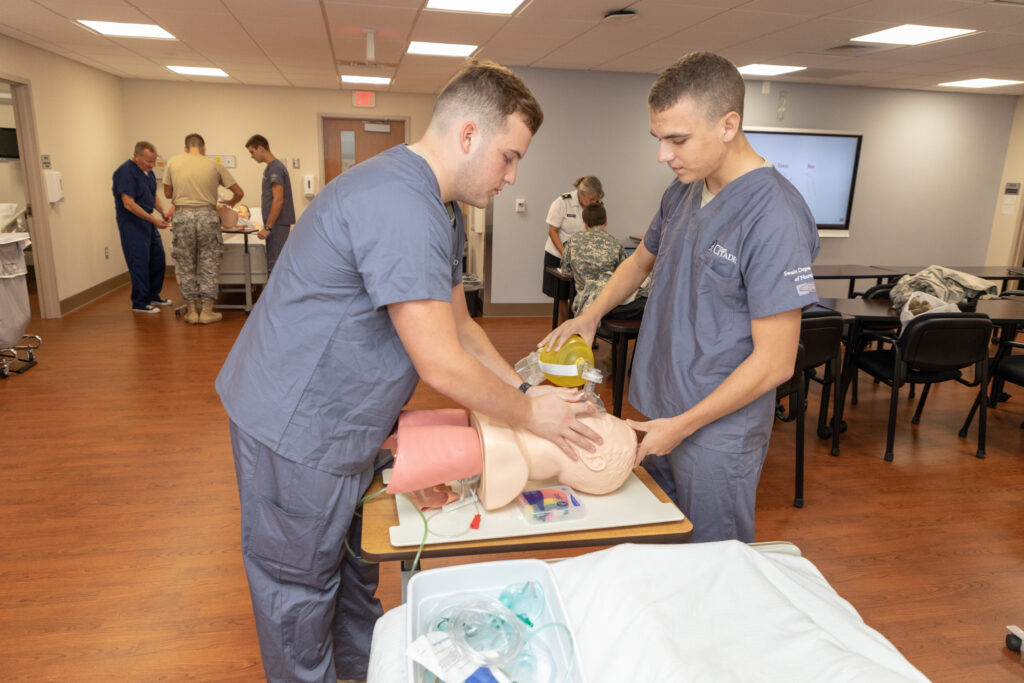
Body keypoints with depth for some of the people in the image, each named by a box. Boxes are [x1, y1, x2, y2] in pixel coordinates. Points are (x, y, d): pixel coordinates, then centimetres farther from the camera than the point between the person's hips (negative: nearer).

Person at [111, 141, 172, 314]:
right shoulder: (125, 172, -17)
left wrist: (163, 211, 1)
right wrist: (154, 220, -24)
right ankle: (140, 303, 4)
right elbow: (128, 204, -22)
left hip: (147, 221, 9)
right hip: (132, 223, -9)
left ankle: (153, 295, 28)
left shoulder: (147, 171, 11)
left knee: (158, 259, 13)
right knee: (139, 262, -5)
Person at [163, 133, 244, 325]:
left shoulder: (173, 162, 7)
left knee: (185, 265, 10)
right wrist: (231, 203, 29)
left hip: (182, 216, 1)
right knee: (209, 264, 7)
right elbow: (238, 192, 8)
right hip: (207, 216, 0)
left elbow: (168, 193, 12)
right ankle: (207, 311, 9)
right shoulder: (214, 166, 5)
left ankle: (191, 311, 13)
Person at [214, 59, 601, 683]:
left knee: (353, 570, 24)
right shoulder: (399, 207, -29)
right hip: (295, 429, -10)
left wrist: (526, 389, 4)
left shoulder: (441, 210, 7)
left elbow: (459, 325, 12)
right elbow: (442, 365, -28)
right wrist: (530, 413, -13)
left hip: (345, 423, 10)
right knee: (300, 593, 12)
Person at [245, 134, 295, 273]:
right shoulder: (271, 167, 18)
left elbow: (278, 200, -19)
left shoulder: (275, 168, -13)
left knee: (274, 263, -8)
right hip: (278, 223, 10)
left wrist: (268, 227, -18)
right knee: (274, 263, 12)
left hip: (278, 224, -10)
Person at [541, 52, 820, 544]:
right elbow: (643, 258, 22)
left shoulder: (775, 218, -22)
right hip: (662, 412, 7)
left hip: (717, 434, -7)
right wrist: (589, 316, 6)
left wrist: (682, 425, -15)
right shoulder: (683, 192, 4)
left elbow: (774, 363, -20)